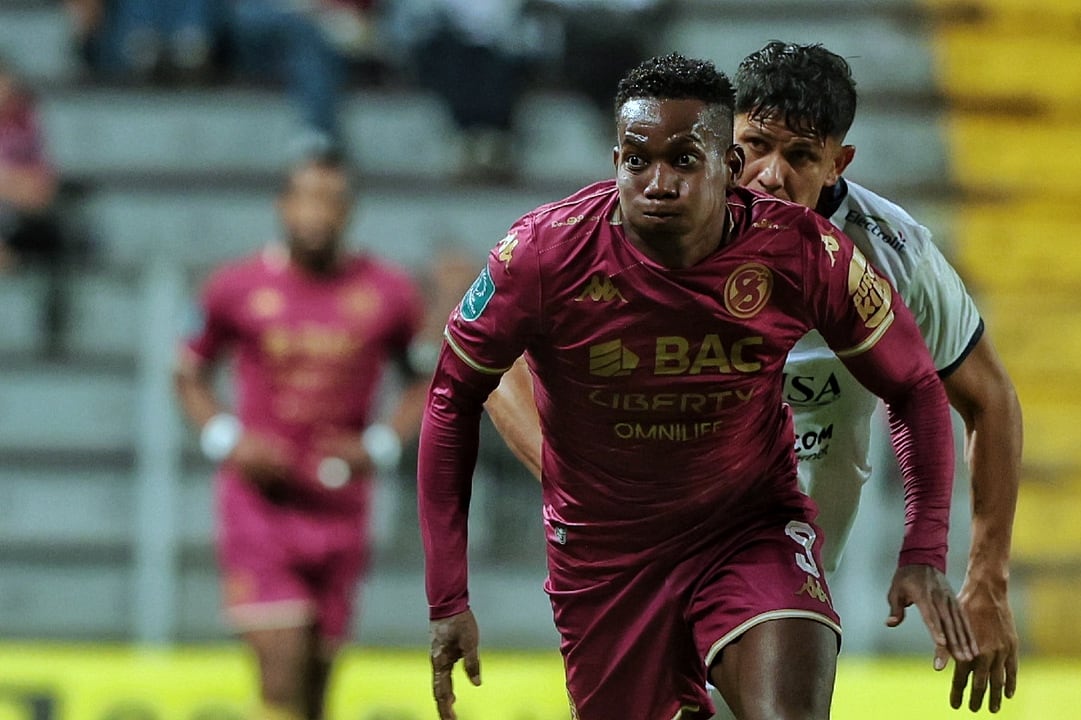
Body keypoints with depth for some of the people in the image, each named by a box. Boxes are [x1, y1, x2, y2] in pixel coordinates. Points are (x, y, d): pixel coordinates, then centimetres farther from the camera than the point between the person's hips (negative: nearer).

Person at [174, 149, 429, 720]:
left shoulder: (388, 294, 1)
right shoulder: (236, 288, -2)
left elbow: (424, 382, 13)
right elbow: (189, 376, 11)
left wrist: (380, 446, -3)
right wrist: (226, 439, -6)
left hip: (340, 511, 2)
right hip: (260, 503, -2)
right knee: (282, 672, -14)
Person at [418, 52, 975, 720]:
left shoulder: (803, 254, -18)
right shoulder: (545, 252, -20)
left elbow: (916, 388, -2)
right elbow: (454, 398, -5)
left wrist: (925, 553, -13)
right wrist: (447, 598, -7)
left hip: (756, 530, -1)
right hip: (604, 557, 1)